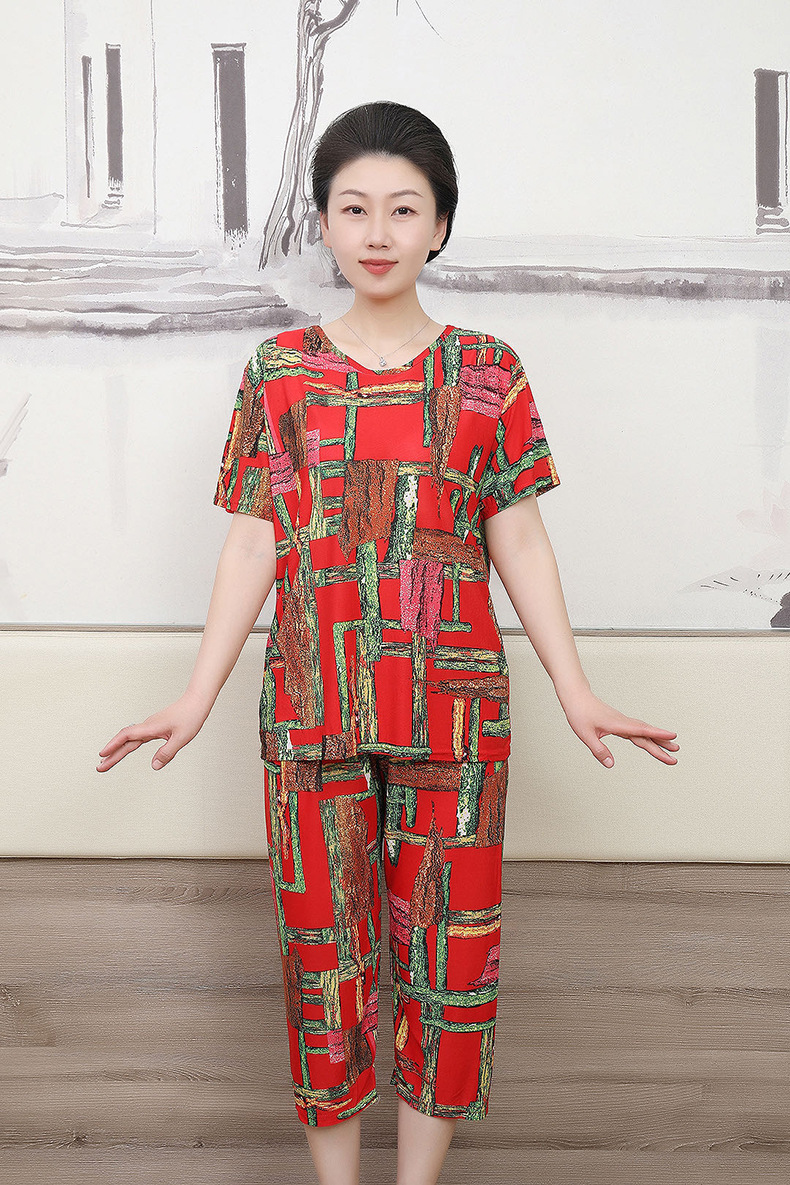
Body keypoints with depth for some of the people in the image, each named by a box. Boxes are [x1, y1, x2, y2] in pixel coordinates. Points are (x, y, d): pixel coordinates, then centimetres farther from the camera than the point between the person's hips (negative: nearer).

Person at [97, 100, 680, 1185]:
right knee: (324, 945, 9)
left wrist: (578, 693, -1)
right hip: (312, 710, 0)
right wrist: (196, 699, -1)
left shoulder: (486, 372, 4)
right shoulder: (279, 372, 5)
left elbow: (519, 540, 4)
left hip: (455, 710, 0)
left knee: (451, 944, 7)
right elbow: (254, 540, 4)